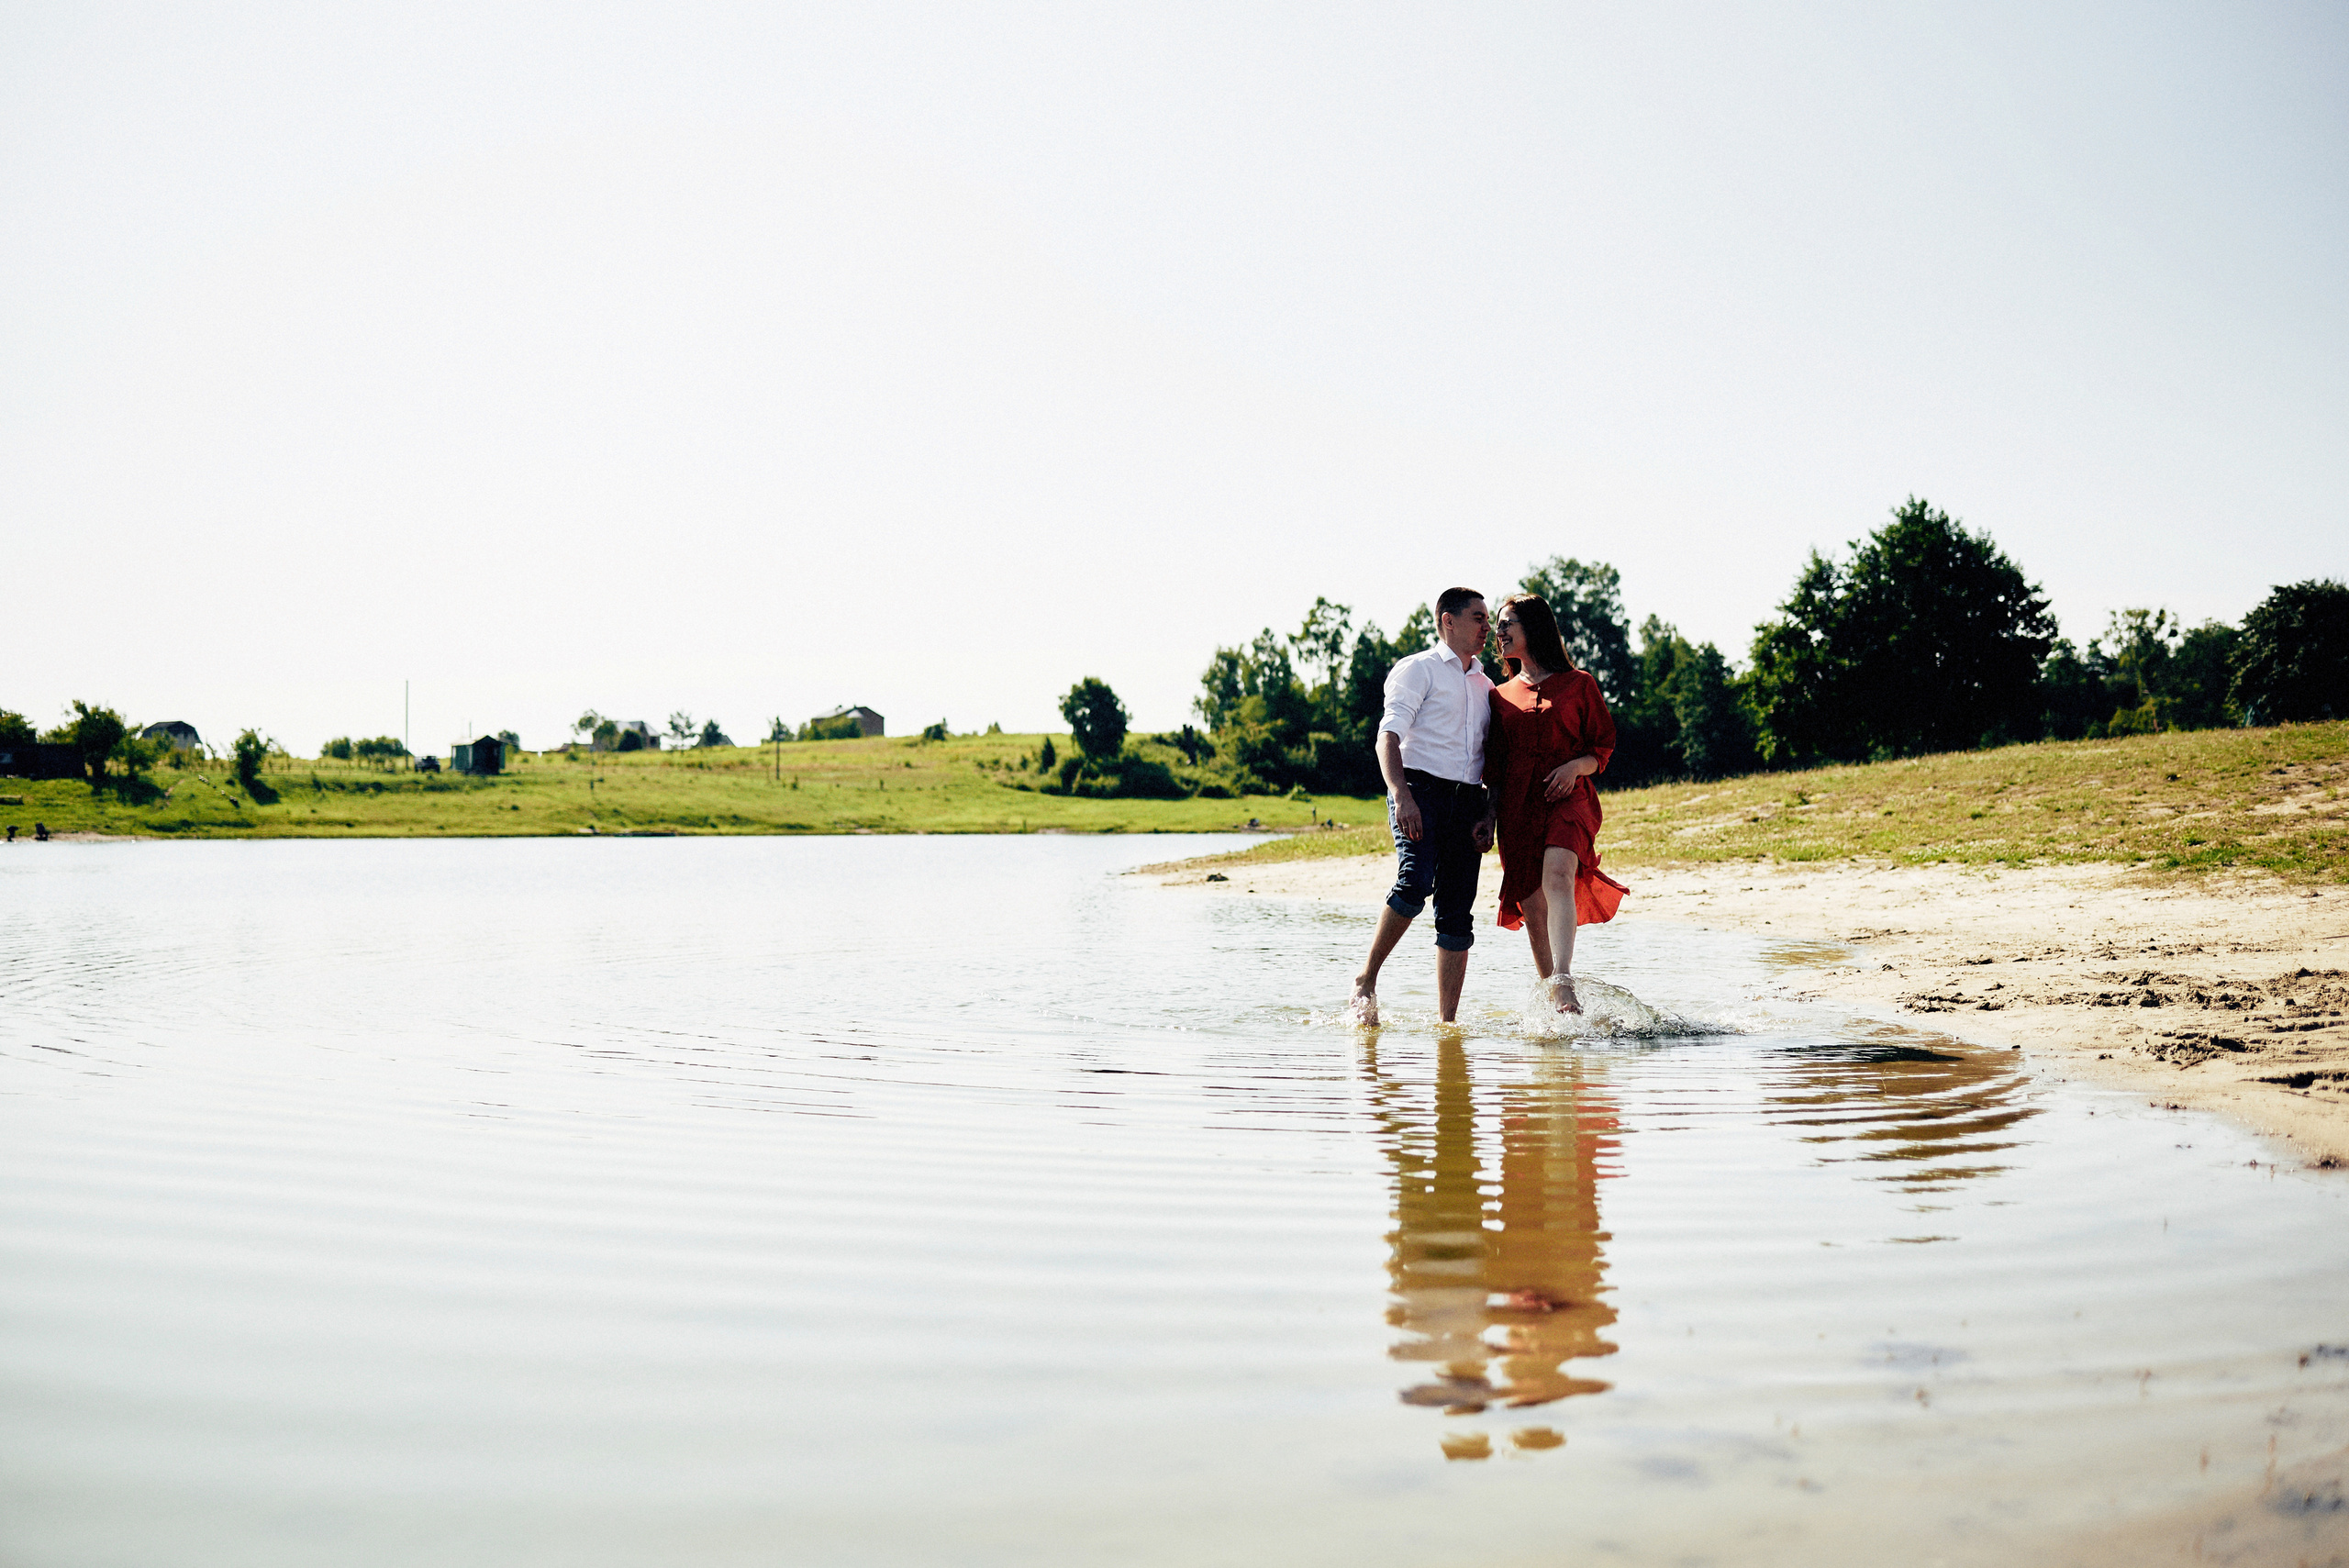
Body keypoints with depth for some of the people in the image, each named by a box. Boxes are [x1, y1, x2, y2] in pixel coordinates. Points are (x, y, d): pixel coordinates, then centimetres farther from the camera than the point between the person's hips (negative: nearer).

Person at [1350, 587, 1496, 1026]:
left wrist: (1488, 816, 7)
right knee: (1417, 880, -27)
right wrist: (1402, 795, -23)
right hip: (1421, 788, -6)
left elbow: (1492, 760, 24)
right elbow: (1389, 735, -8)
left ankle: (1447, 1022, 2)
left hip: (1467, 800, 6)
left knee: (1457, 914, -1)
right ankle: (1367, 980, -11)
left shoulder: (1486, 686, 24)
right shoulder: (1417, 669, 4)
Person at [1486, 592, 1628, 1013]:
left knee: (1556, 875, -31)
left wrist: (1576, 766, -12)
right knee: (1532, 909, -1)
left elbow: (1603, 749, 8)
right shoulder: (1500, 696, 19)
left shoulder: (1578, 684, 9)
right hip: (1517, 807, 4)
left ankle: (1564, 983, -43)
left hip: (1569, 799, -4)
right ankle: (1555, 1003, 12)